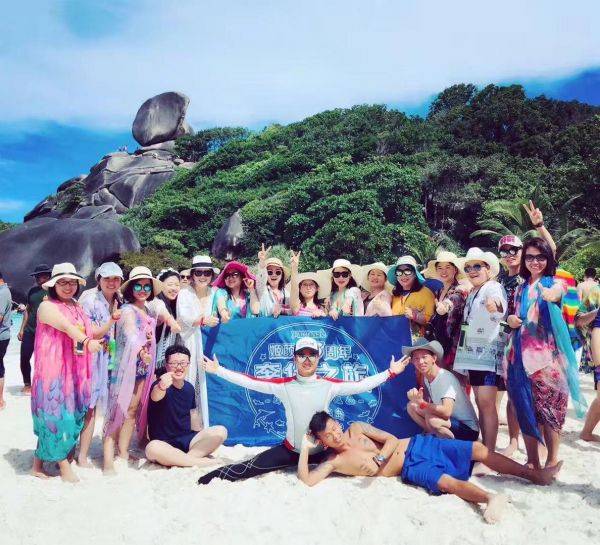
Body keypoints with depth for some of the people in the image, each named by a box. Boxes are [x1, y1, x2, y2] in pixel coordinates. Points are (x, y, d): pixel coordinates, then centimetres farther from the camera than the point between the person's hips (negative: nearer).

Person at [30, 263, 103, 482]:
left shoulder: (77, 307, 15)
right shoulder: (47, 306, -7)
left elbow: (92, 333, 15)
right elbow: (66, 326, -26)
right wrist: (87, 342, -41)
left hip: (75, 371, 8)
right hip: (53, 370, -7)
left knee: (74, 415, 9)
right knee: (57, 415, -5)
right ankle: (65, 466, 6)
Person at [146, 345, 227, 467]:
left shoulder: (189, 388, 6)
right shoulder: (160, 384, -15)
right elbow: (155, 396, -41)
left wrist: (202, 437, 18)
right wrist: (161, 387, -64)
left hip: (187, 440, 5)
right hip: (165, 443, -5)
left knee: (220, 431, -16)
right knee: (152, 448, -39)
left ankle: (182, 459, -21)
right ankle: (200, 461, -26)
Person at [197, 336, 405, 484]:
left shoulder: (329, 385, -9)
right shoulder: (284, 386, -10)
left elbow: (360, 386, -12)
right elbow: (251, 382, -11)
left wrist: (391, 372, -15)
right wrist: (218, 370, -14)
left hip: (322, 449, 1)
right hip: (291, 449, -1)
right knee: (250, 468, -10)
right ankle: (214, 476, 10)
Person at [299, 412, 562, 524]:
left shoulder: (356, 428, 4)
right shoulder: (334, 462, -4)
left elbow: (391, 439, -1)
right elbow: (306, 479, -16)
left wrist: (377, 459, -17)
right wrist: (305, 449, -21)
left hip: (417, 444, 4)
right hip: (411, 468, -4)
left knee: (480, 449, -7)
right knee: (446, 481, -35)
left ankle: (534, 474, 0)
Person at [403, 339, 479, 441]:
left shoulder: (446, 378, -23)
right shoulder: (426, 378, 1)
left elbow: (446, 412, -34)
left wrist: (422, 404, -43)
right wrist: (415, 397, -20)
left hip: (468, 430, -7)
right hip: (451, 421, 8)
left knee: (431, 419, -33)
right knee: (411, 406, -2)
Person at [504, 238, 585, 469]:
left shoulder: (556, 283, 1)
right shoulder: (521, 289, 16)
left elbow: (553, 295, -24)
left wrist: (548, 294, -48)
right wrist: (510, 320, 0)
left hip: (547, 354, -4)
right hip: (522, 353, 4)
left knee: (550, 407, -1)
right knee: (526, 408, 5)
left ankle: (552, 461, 12)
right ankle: (532, 461, 15)